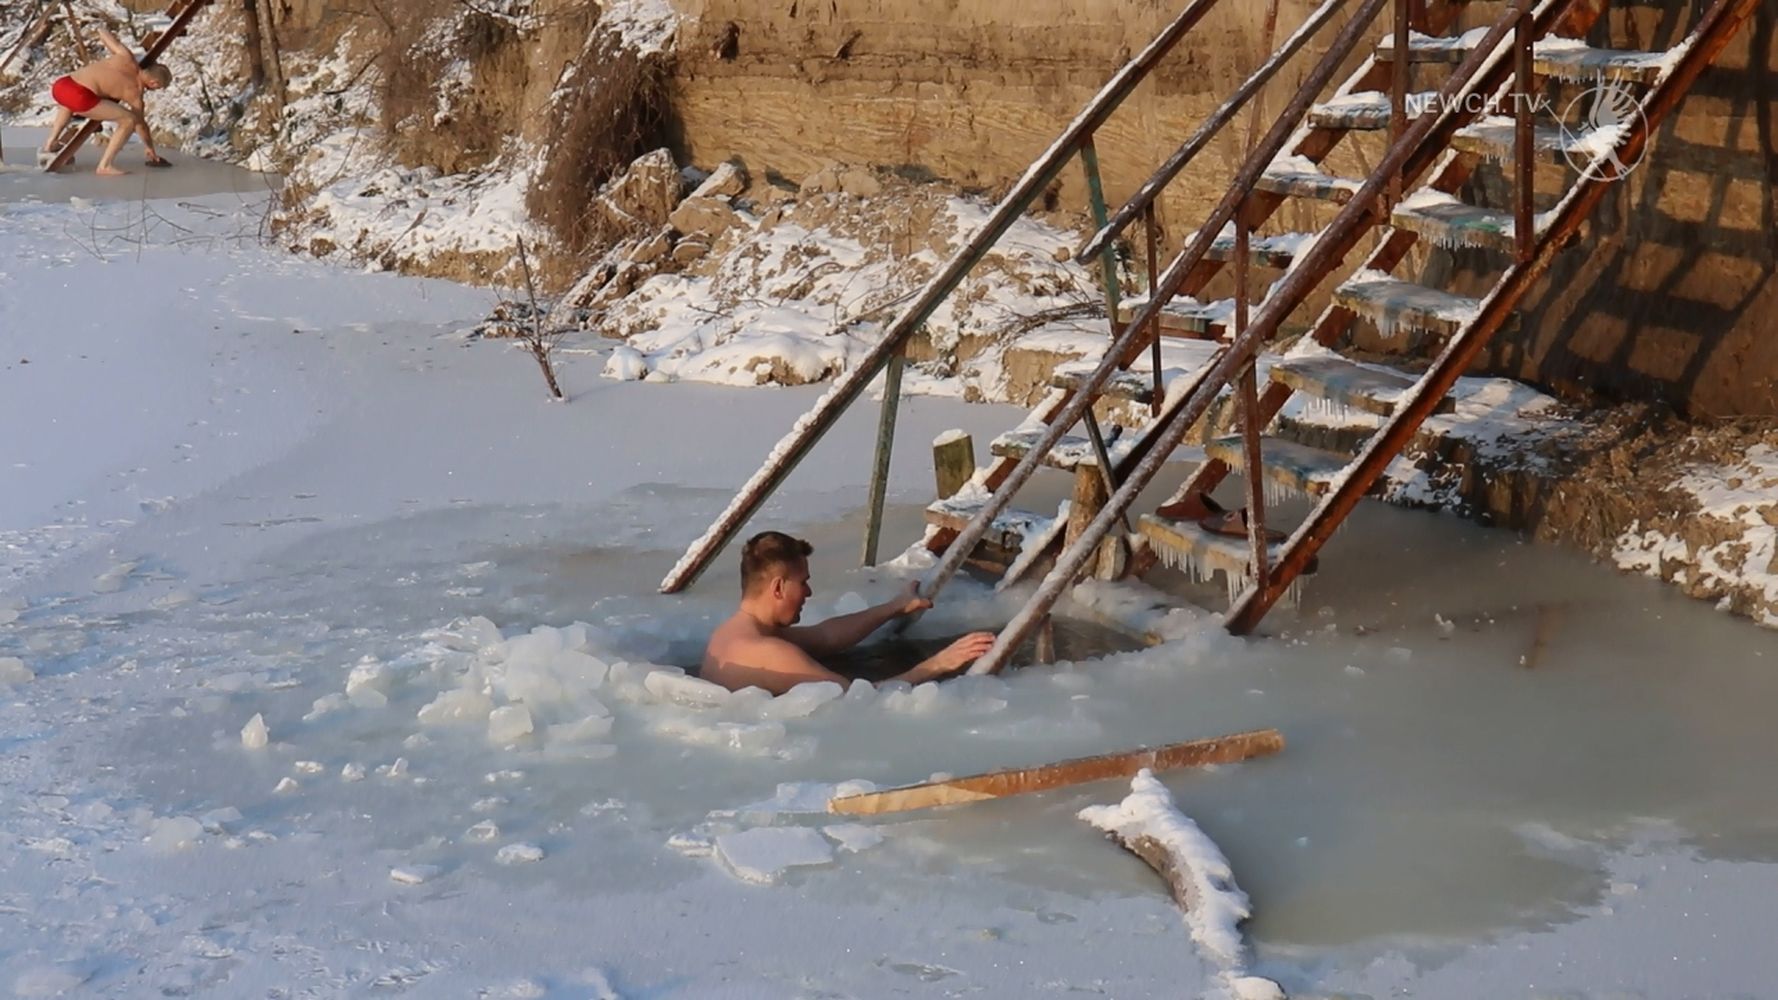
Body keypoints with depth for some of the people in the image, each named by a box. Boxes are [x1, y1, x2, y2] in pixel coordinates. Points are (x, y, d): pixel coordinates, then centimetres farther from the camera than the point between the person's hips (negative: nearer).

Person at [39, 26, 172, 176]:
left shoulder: (127, 59, 15)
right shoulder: (135, 94, 6)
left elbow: (102, 31, 26)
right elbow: (140, 124, 19)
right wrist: (151, 150, 35)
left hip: (60, 85, 8)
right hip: (80, 97, -8)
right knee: (129, 119, 1)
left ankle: (49, 146, 43)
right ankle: (105, 165, -2)